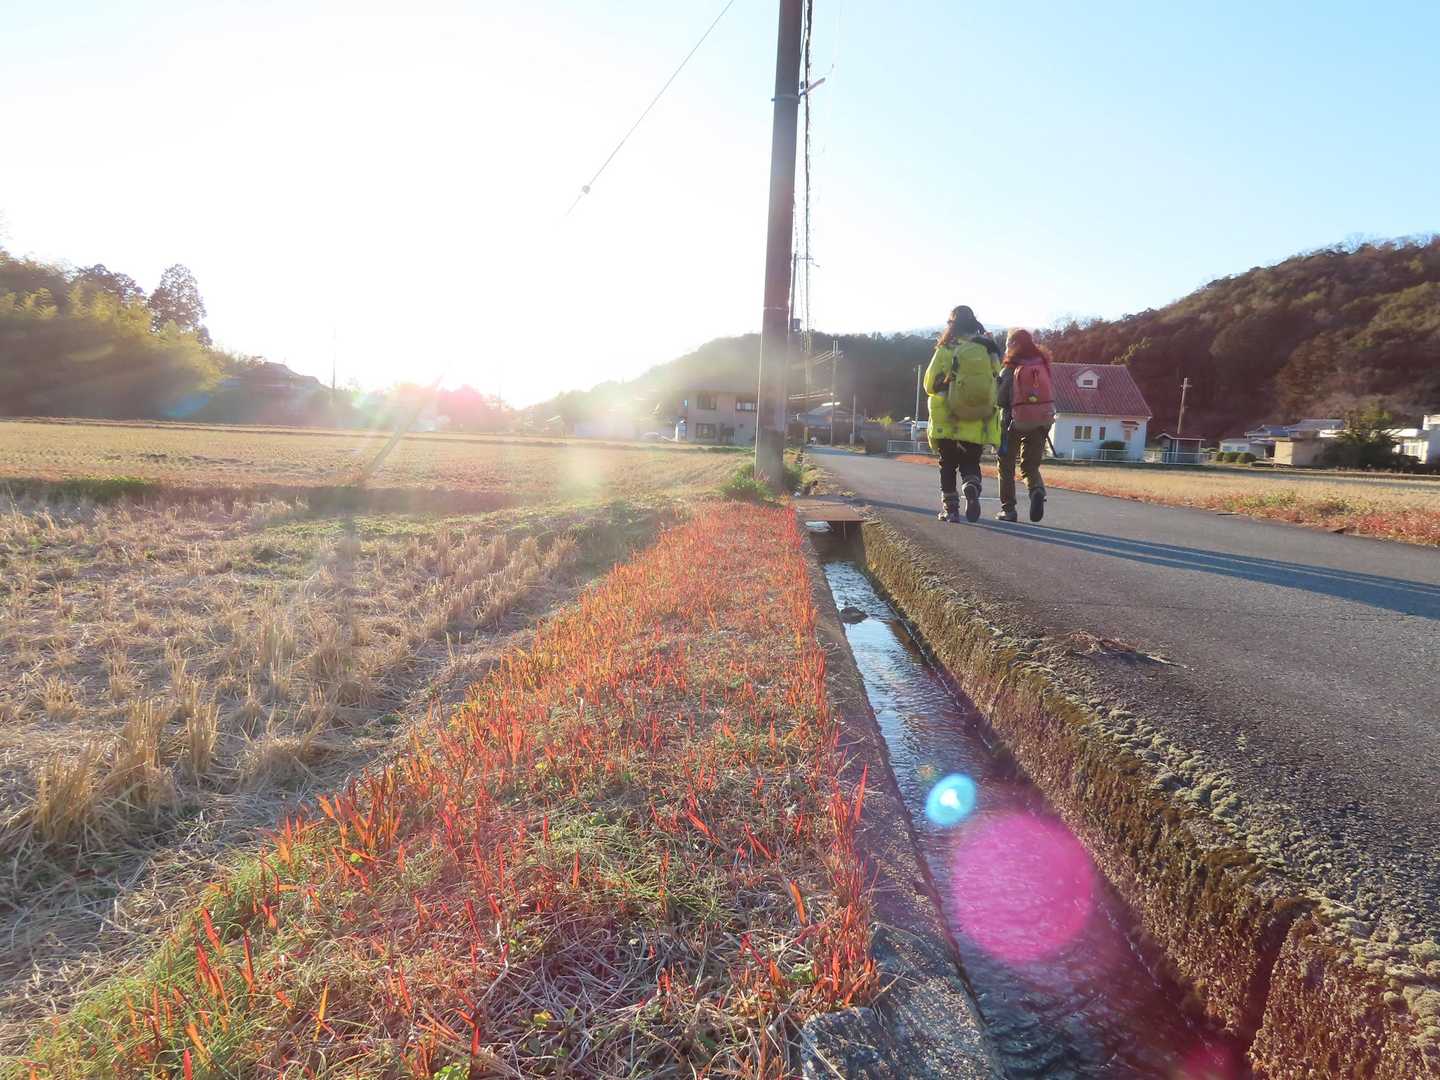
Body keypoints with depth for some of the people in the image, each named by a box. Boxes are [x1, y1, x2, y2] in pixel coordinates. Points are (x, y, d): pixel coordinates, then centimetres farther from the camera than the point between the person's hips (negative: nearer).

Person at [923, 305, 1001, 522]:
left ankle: (950, 508, 10)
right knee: (971, 463, 13)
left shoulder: (946, 349, -5)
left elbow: (930, 384, -3)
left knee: (948, 465, 12)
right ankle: (972, 489, -15)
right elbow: (998, 384, 3)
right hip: (978, 423, 2)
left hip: (949, 421, -2)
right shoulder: (989, 349, 3)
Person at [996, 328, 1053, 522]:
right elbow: (1051, 394, 8)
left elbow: (1000, 399, -9)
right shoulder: (1043, 365, 7)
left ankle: (1008, 508, 6)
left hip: (1016, 421, -3)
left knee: (1006, 466, 11)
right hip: (1043, 420, 3)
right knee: (1030, 466, 14)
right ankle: (1037, 490, -17)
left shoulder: (1010, 369, -5)